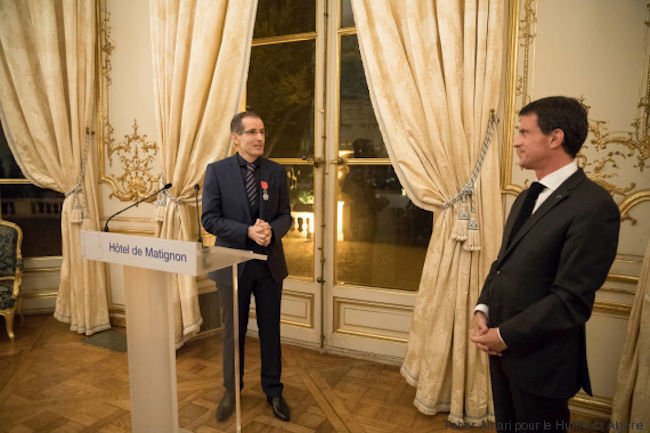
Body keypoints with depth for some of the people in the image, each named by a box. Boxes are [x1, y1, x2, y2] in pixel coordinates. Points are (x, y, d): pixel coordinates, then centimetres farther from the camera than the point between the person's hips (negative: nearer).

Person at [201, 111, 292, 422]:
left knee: (271, 331, 13)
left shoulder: (277, 172, 1)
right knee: (233, 332, 14)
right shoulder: (217, 171, -5)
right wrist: (248, 232, -21)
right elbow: (209, 218, -9)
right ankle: (231, 391, 36)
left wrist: (271, 230, -19)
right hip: (233, 263, -1)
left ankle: (273, 391, 33)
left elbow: (285, 215, 3)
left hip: (269, 263, 2)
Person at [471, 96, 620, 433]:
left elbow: (571, 298, -22)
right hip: (501, 345, 7)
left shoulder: (593, 206, -20)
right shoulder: (527, 197, 9)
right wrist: (483, 309, -2)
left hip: (540, 357, -7)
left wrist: (507, 335, -16)